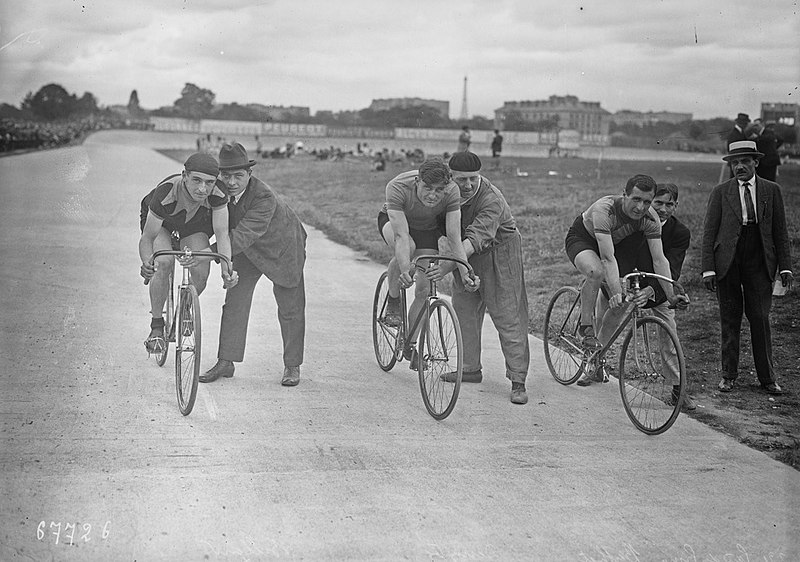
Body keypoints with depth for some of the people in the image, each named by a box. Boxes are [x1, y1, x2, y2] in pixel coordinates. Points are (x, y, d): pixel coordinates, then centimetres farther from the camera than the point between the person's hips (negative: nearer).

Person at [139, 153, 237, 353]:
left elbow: (222, 233, -34)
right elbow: (148, 236, -36)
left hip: (194, 224, 2)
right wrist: (147, 264, -56)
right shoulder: (165, 194, -41)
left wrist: (226, 270, -49)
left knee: (200, 273, -19)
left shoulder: (217, 193, -34)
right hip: (160, 223, -2)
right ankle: (156, 326, -12)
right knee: (163, 263, -30)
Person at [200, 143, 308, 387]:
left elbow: (243, 235, -48)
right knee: (234, 301, -1)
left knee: (290, 309, 3)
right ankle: (225, 362, 6)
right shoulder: (219, 190, -21)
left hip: (281, 248, -5)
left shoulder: (264, 198, -39)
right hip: (247, 251, 5)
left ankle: (292, 366, 17)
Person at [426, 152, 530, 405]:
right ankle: (471, 369, 22)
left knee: (508, 315, -9)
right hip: (466, 255, 7)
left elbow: (476, 238, -41)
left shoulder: (492, 200, -30)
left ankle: (518, 381, -7)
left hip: (498, 253, -7)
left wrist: (448, 265, -52)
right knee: (464, 309, 8)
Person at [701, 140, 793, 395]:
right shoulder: (720, 192, 4)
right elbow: (709, 232, 2)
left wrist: (785, 266, 1)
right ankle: (729, 374, 16)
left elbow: (780, 231, 8)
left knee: (761, 319, 0)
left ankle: (767, 377, 10)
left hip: (759, 263, 0)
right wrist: (708, 268, -5)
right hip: (727, 263, 0)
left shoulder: (771, 190, 7)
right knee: (729, 321, 5)